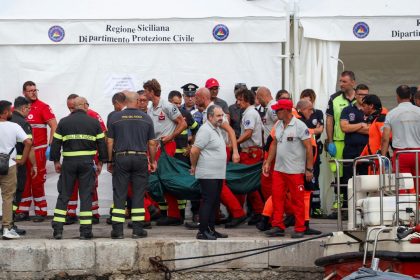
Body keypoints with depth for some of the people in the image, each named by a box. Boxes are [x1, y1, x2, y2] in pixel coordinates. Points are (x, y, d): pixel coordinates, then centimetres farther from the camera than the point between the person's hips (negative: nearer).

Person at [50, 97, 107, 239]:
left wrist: (56, 161, 12)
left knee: (63, 196, 7)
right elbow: (102, 143, 5)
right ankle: (85, 230, 1)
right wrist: (100, 162, 13)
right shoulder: (94, 122, 3)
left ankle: (57, 229, 4)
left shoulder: (63, 122, 3)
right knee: (86, 196, 4)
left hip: (69, 162, 1)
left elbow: (56, 143, 3)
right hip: (87, 162, -1)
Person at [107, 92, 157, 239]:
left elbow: (110, 142, 1)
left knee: (119, 195, 2)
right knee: (138, 195, 5)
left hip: (121, 158, 0)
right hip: (140, 158, 0)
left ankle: (118, 229, -1)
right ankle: (137, 229, 4)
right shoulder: (146, 118, 3)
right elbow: (151, 143, 5)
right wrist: (153, 161, 16)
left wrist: (110, 161, 10)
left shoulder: (115, 118, 1)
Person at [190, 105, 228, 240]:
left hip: (218, 174, 10)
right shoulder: (206, 130, -15)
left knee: (215, 202, 12)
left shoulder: (217, 129, 16)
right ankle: (202, 231, -6)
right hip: (208, 174, -10)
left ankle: (211, 230, 18)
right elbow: (194, 150, -17)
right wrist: (194, 166, -7)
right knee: (208, 202, -9)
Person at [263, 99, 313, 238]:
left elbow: (309, 147, -10)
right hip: (278, 169, 6)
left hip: (295, 170, -6)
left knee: (297, 200, 1)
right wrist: (268, 162, 12)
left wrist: (309, 169, -12)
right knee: (277, 197, 5)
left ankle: (299, 228, 9)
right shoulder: (278, 125, 9)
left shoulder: (299, 126, -11)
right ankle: (278, 226, 13)